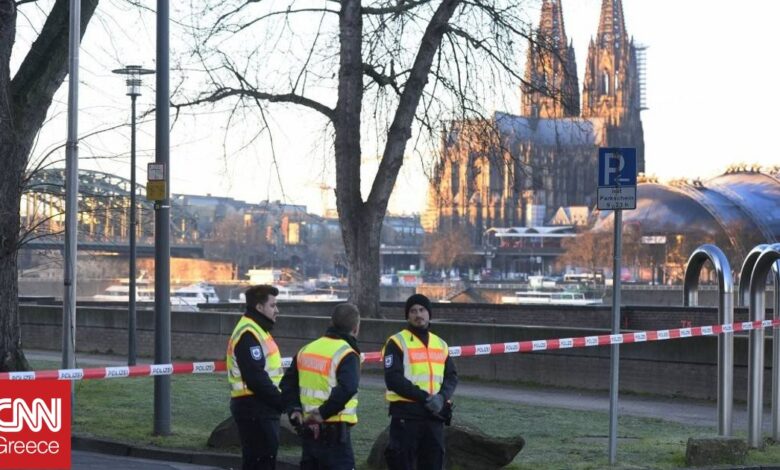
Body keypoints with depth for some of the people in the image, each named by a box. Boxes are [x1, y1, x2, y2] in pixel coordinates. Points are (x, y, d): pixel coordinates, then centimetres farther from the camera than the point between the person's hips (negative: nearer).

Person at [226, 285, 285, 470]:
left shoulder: (258, 330, 19)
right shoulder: (248, 334, -16)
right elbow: (256, 379, -22)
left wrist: (279, 400, 8)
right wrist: (282, 402, -15)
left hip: (262, 408, 11)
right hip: (254, 409, -11)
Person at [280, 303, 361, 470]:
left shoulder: (306, 350, 11)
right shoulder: (346, 354, -13)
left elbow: (288, 383, 16)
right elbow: (347, 389, -28)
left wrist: (294, 409, 7)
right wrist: (323, 413, -19)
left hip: (307, 430, 8)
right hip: (334, 433, -8)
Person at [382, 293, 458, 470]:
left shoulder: (441, 344, 15)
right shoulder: (397, 342, -4)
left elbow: (451, 376, 11)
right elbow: (394, 379, -14)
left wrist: (442, 396, -11)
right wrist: (424, 397, -19)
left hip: (435, 415, 6)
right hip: (406, 414, -6)